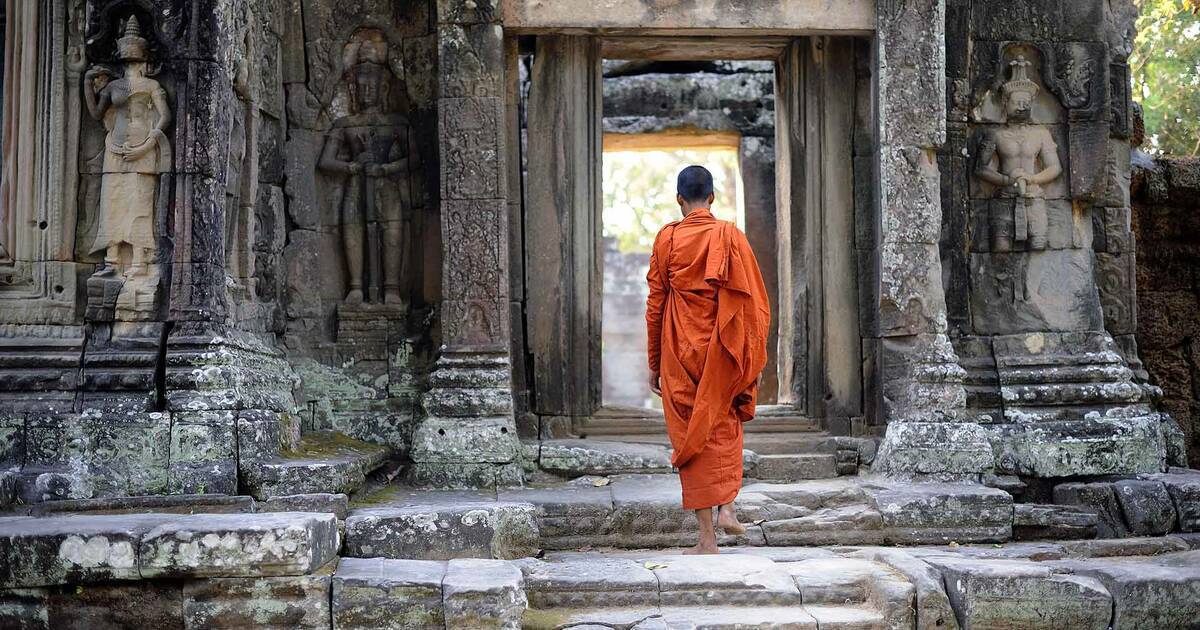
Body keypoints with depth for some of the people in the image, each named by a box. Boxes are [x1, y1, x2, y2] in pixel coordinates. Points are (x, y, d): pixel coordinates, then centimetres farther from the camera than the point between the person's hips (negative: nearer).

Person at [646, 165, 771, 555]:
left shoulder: (667, 238, -3)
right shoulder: (731, 237, -1)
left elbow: (655, 305, -1)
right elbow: (753, 302, -2)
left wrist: (654, 363, 7)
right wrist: (753, 362, 6)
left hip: (681, 354, -1)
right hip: (724, 355, 1)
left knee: (691, 439, 5)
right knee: (725, 426, 24)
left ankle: (707, 539, 5)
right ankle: (727, 506, 10)